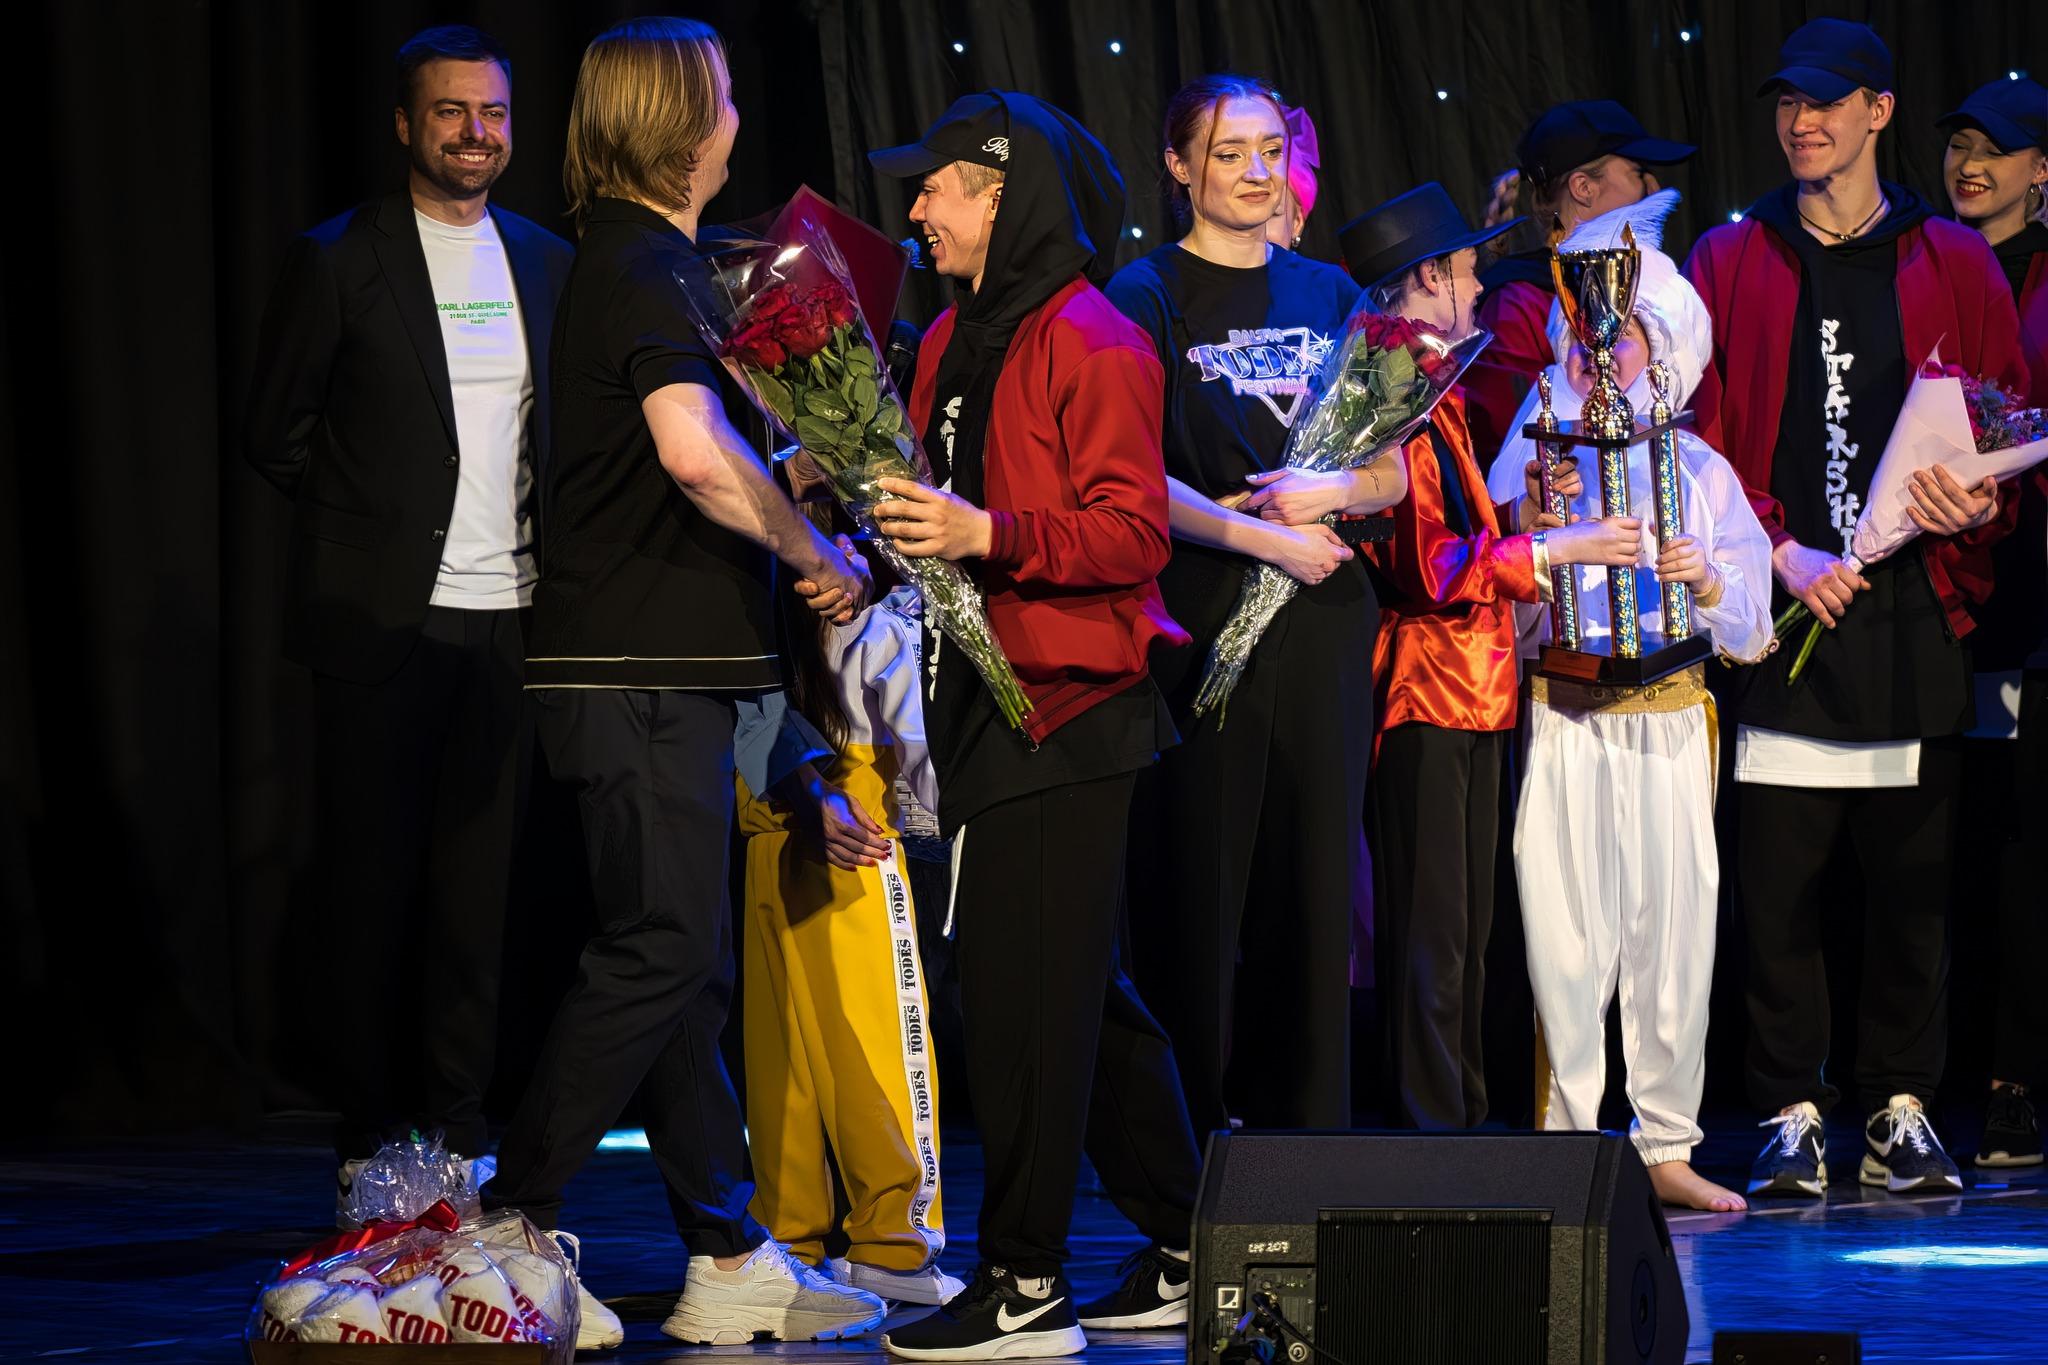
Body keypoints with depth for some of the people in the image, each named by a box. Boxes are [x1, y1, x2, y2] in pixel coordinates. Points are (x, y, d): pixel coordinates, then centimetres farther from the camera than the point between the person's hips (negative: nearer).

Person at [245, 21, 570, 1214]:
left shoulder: (547, 264, 11)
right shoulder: (340, 261, -2)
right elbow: (280, 430, 2)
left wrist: (545, 552, 5)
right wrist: (370, 529, 0)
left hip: (510, 618, 4)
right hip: (385, 619, -4)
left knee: (484, 886, 5)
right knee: (377, 882, 1)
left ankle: (459, 1132, 11)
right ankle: (372, 1141, 6)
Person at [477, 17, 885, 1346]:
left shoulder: (633, 264, 19)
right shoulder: (643, 273, -14)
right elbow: (694, 450, -30)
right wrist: (817, 552, -18)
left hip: (664, 667, 10)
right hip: (637, 674, -10)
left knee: (687, 965, 10)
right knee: (662, 953, -9)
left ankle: (731, 1264, 13)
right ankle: (513, 1225, -6)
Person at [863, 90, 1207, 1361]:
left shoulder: (1090, 342, -12)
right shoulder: (956, 339, 16)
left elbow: (1134, 533, -17)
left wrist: (989, 534, -26)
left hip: (1067, 708, -9)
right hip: (995, 695, 9)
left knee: (1023, 995, -7)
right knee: (1085, 992, 13)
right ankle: (1190, 1252, 22)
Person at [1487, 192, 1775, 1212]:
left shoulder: (1700, 469, 10)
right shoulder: (1539, 456, 8)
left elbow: (1750, 629, 9)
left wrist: (1706, 583, -11)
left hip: (1670, 721, 1)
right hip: (1567, 724, -1)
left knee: (1675, 931, 1)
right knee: (1566, 936, -6)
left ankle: (1667, 1148, 11)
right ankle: (1566, 1152, 0)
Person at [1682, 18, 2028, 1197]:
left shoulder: (1955, 265, 10)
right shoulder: (1731, 263, 9)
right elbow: (1700, 438, 4)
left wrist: (1980, 502, -9)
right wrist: (1780, 550, -9)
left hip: (1914, 613, 1)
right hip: (1781, 613, -1)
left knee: (1914, 881, 3)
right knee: (1780, 885, -3)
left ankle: (1904, 1107, 11)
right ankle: (1793, 1113, 4)